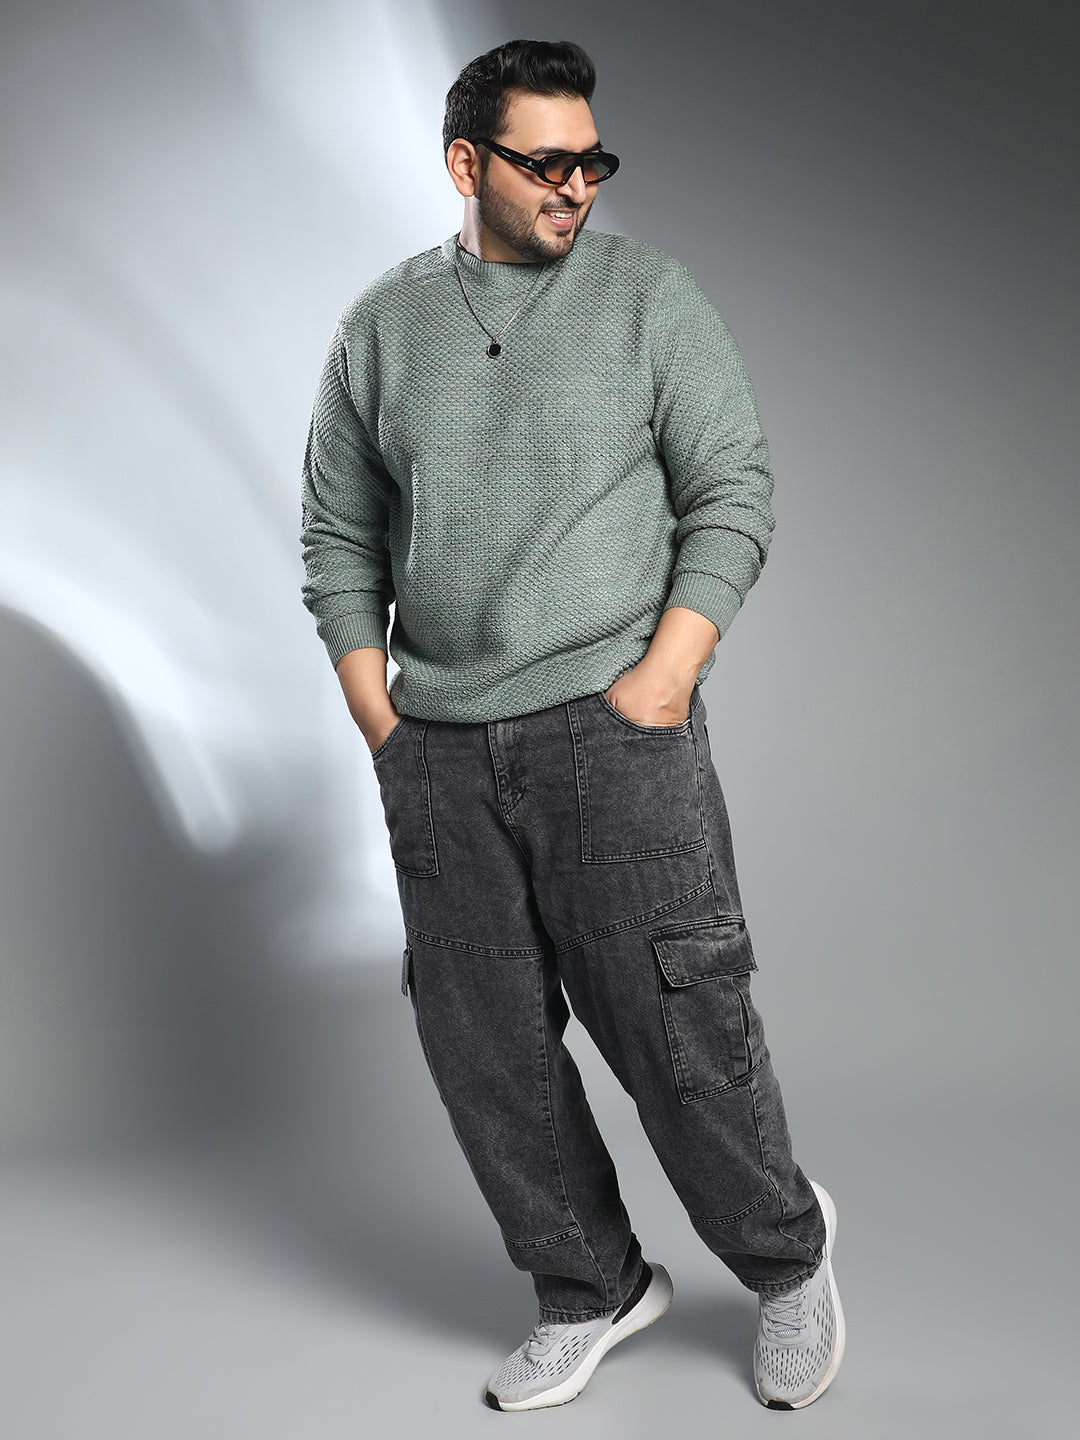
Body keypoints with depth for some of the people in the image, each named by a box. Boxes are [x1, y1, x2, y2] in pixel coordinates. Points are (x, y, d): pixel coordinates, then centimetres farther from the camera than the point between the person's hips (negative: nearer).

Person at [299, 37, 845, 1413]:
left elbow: (733, 493, -1)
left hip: (612, 727, -3)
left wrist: (664, 677, -11)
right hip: (435, 749, 4)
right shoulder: (380, 324, 10)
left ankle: (785, 1260, 24)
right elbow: (338, 536, 13)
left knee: (678, 1028, -2)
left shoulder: (647, 292, 2)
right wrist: (374, 708, 3)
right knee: (482, 1041, 7)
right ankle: (591, 1289, 26)